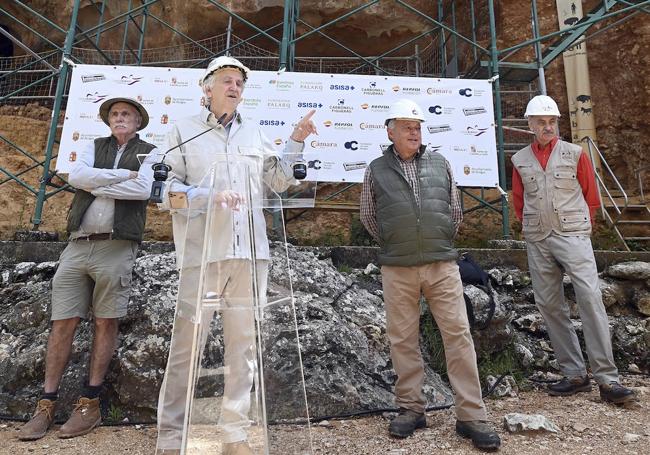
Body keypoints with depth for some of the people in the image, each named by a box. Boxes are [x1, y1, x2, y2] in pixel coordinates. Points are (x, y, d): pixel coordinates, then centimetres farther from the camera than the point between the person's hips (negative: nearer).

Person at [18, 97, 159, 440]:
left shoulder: (149, 152, 9)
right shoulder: (94, 147, 19)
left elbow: (143, 189, -10)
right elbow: (76, 176, -1)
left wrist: (96, 183, -3)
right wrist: (123, 174, -7)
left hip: (116, 247, -3)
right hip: (78, 244, 3)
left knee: (105, 323, 1)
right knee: (62, 323, 3)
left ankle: (90, 404, 11)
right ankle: (46, 405, 13)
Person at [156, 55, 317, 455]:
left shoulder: (254, 132, 20)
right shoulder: (185, 130, 10)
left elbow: (280, 181, 19)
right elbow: (170, 188, 2)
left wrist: (296, 142, 10)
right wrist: (211, 195, -14)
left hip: (250, 251, 4)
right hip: (202, 252, -3)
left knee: (244, 343, 6)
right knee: (187, 343, -1)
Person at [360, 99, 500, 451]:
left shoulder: (440, 164, 10)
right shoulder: (376, 170, 5)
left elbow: (455, 211, 17)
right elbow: (368, 217, 13)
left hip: (442, 265, 1)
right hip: (397, 270, 0)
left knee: (458, 335, 0)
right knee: (403, 340, 7)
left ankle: (472, 416, 11)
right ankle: (411, 409, 22)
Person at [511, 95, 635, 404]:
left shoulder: (575, 154, 5)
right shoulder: (520, 160, 10)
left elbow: (591, 196, 10)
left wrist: (581, 226, 12)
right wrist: (532, 227, 13)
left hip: (572, 236, -2)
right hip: (537, 242, 3)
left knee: (590, 299, -11)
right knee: (549, 305, 3)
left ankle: (607, 379, -3)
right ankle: (575, 375, 14)